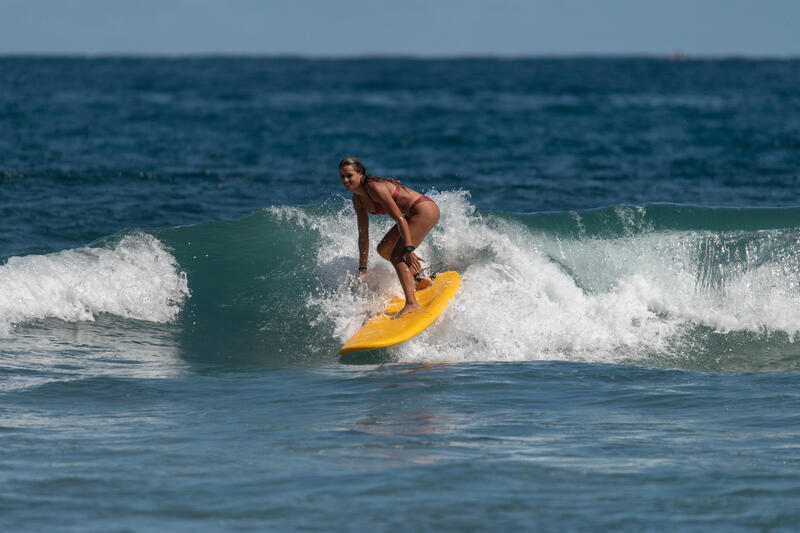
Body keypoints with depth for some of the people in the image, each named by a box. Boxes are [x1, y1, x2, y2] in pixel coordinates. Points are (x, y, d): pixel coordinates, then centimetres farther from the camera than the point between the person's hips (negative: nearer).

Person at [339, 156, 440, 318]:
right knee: (383, 250, 20)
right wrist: (362, 269, 9)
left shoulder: (375, 188, -22)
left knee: (397, 256, -19)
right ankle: (420, 277, 35)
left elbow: (399, 218, -26)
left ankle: (411, 304, -27)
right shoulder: (358, 199, 5)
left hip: (425, 211, -10)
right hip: (414, 214, 10)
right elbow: (363, 235, 10)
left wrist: (409, 250, -32)